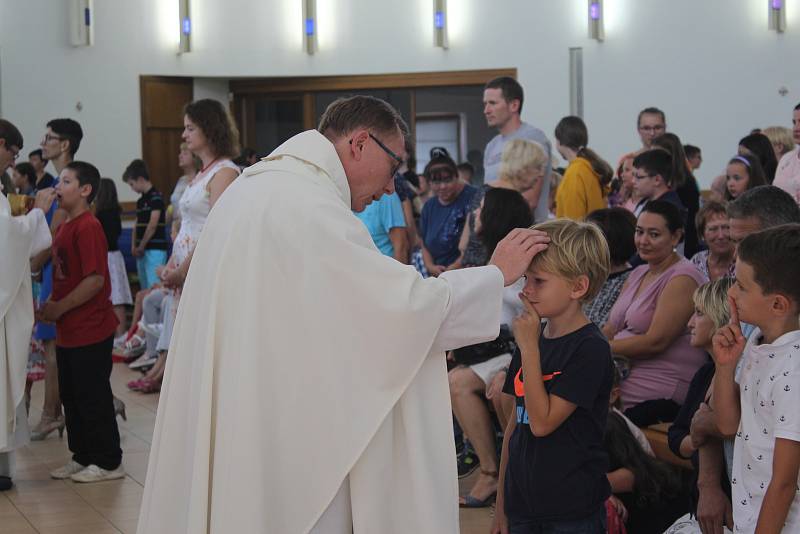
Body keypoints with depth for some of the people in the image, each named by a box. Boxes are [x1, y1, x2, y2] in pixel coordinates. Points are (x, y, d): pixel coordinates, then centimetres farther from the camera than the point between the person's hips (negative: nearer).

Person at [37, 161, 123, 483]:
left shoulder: (87, 227, -16)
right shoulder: (65, 227, 13)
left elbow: (95, 279, -23)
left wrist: (60, 308, -17)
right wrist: (51, 304, 6)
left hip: (91, 332, -9)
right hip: (68, 332, 10)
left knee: (94, 397, -1)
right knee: (71, 396, 15)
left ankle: (108, 462, 8)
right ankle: (82, 457, 25)